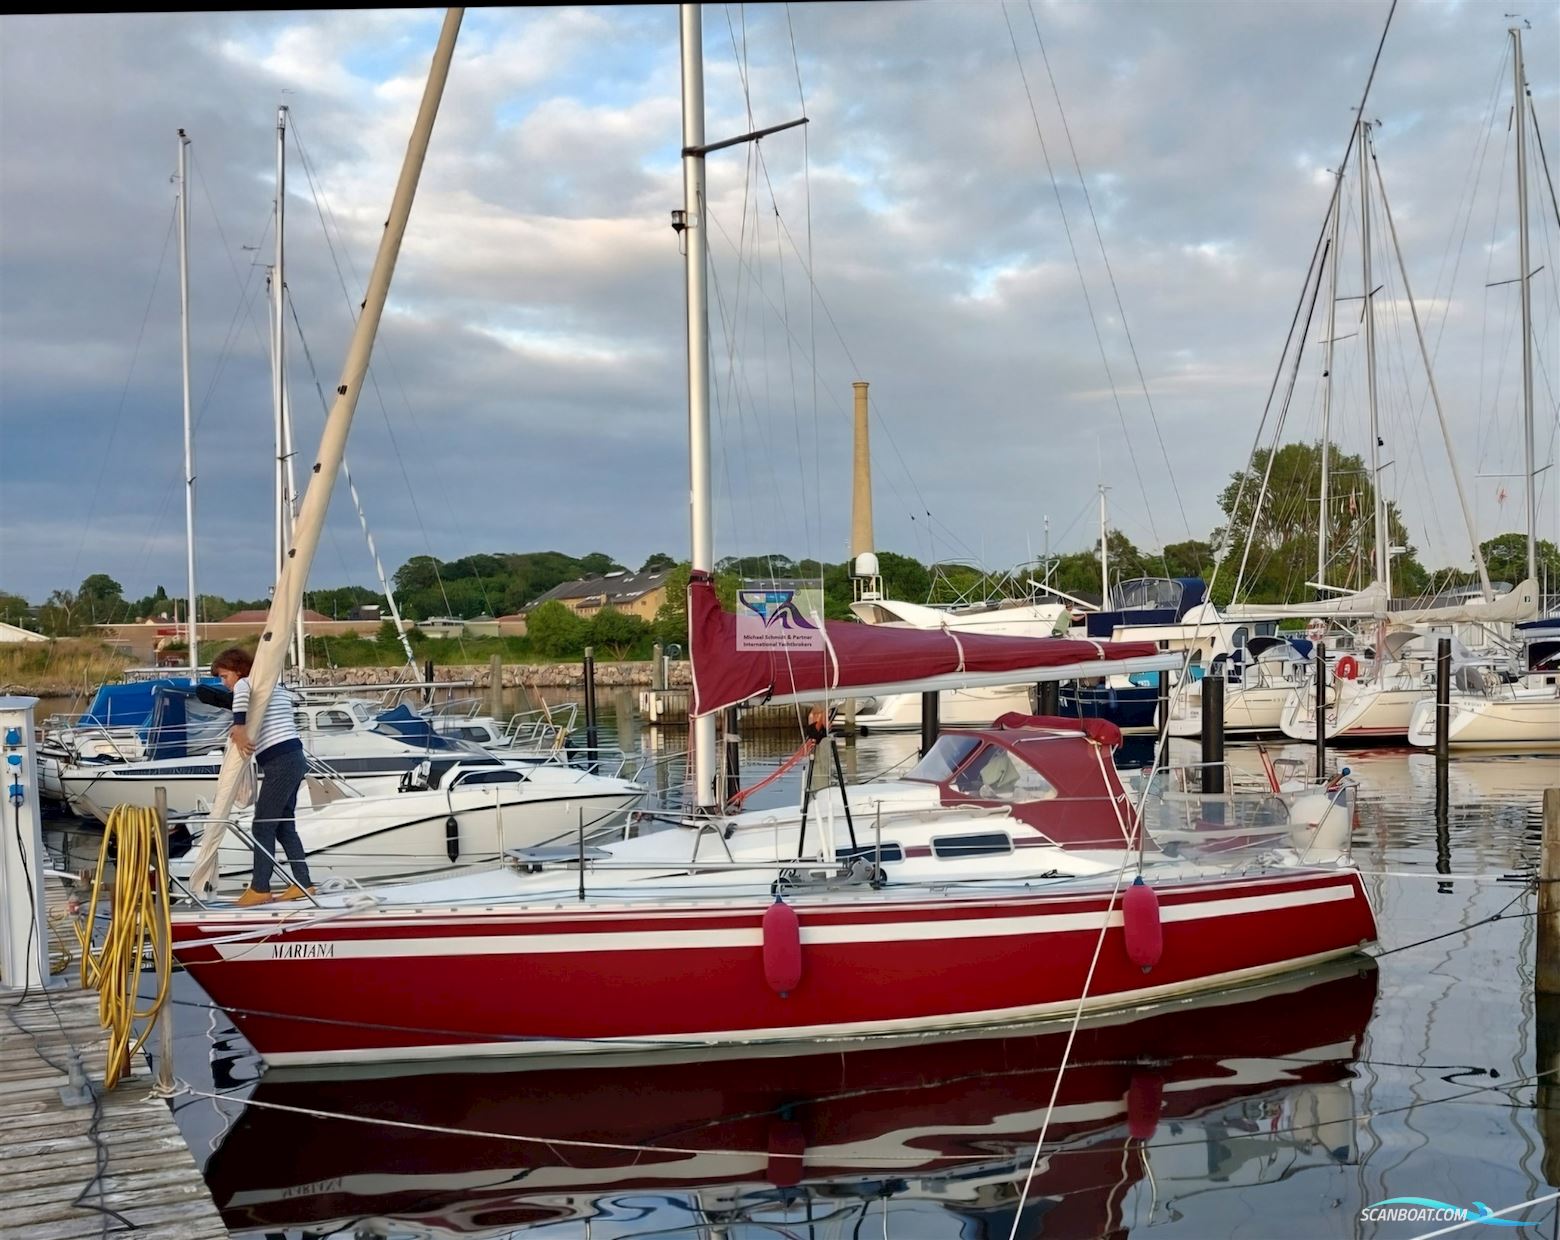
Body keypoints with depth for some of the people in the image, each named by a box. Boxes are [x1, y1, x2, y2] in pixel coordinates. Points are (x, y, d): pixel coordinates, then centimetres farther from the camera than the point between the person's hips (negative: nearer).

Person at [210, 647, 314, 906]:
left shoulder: (245, 683, -7)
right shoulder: (275, 686, 21)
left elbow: (242, 688, -30)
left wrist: (239, 727, -30)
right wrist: (242, 730, 19)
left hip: (280, 763, -10)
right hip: (294, 758, 10)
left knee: (263, 826, -4)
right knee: (284, 825, 14)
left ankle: (259, 889, -2)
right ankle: (302, 884, 13)